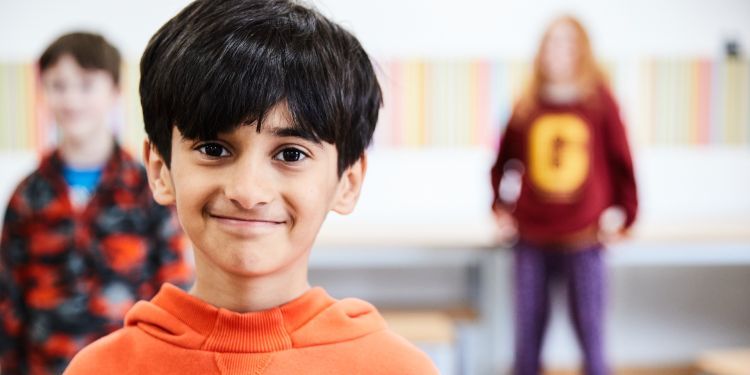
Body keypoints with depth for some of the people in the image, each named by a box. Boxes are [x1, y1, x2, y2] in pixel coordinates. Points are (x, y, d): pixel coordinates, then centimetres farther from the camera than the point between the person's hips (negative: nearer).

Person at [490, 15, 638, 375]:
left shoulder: (600, 102, 1)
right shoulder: (525, 107, 5)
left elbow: (621, 162, 5)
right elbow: (504, 161, 16)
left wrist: (622, 213, -1)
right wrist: (501, 206, 7)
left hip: (584, 240, -2)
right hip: (531, 241, 2)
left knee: (590, 330, 2)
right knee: (527, 334, 7)